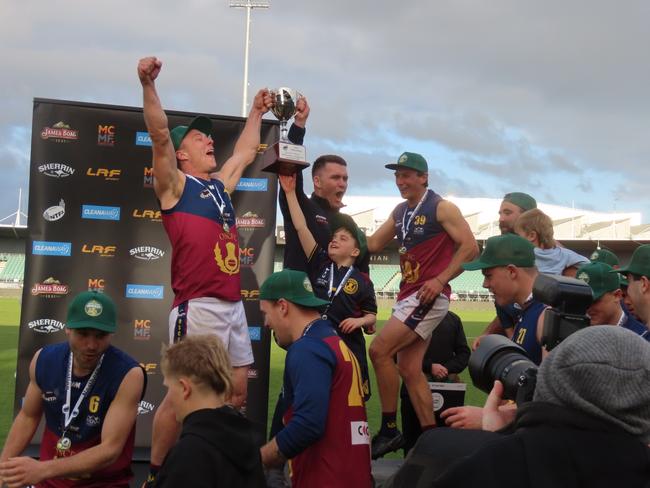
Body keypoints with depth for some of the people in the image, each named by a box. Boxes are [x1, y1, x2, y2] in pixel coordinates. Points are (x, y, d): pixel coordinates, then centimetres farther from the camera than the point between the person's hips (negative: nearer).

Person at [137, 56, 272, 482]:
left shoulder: (221, 183, 21)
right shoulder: (175, 185, 1)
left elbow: (246, 151, 36)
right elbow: (160, 136, -14)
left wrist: (257, 113, 43)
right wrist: (149, 86, -26)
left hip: (233, 306, 8)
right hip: (198, 307, -8)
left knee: (237, 391, 10)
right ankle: (156, 472, 8)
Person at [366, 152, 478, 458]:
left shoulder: (441, 208, -7)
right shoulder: (400, 212, 16)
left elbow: (470, 246, -13)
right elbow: (372, 245, 20)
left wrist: (440, 280, -20)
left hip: (429, 296, -9)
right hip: (409, 296, 9)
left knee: (380, 351, -16)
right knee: (410, 370, 6)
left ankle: (389, 430, -7)